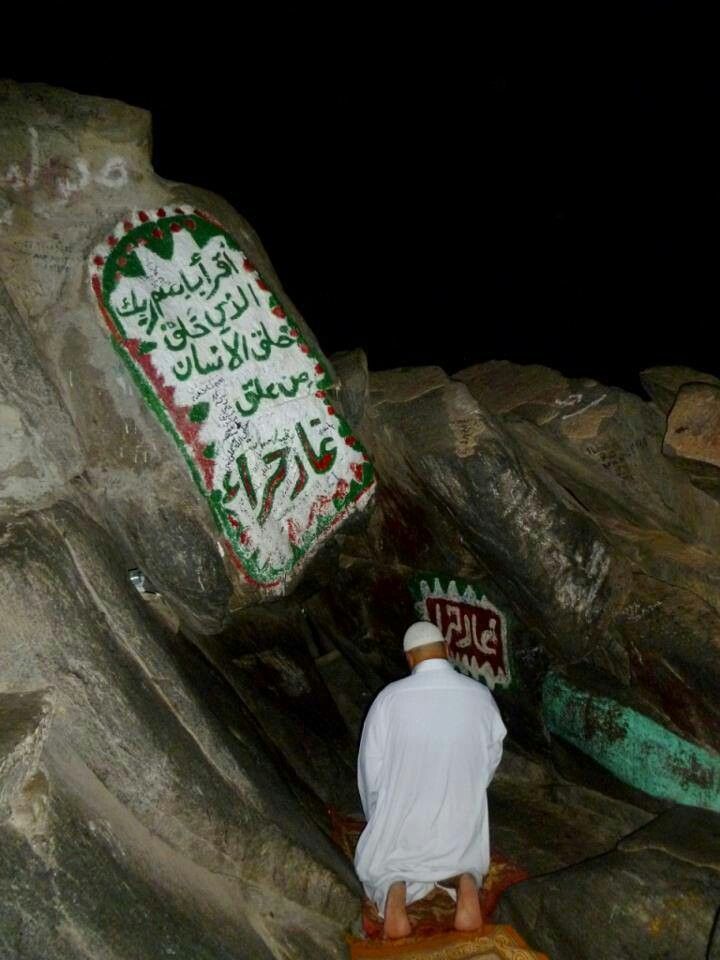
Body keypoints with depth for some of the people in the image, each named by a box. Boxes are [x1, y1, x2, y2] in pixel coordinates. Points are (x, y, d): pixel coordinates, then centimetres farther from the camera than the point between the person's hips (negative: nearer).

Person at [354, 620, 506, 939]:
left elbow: (371, 771, -8)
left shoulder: (389, 698, -15)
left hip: (403, 822, -2)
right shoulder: (481, 696, -9)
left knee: (375, 865, 26)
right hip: (461, 825, 2)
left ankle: (394, 891, -11)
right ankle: (464, 882, -5)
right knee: (466, 859, 33)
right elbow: (491, 761, 4)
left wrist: (380, 820, 10)